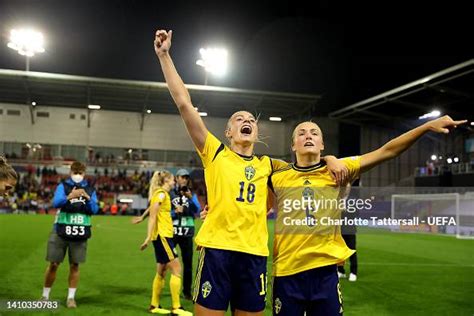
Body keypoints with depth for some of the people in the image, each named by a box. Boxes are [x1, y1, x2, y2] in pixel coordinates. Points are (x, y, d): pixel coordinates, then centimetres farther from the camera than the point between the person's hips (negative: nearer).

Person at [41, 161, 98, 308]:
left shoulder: (90, 189, 6)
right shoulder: (63, 186, -2)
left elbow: (94, 210, -3)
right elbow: (56, 203, -18)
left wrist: (88, 198, -21)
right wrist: (69, 197, -36)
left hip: (80, 234, 2)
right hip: (61, 231, -1)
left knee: (75, 265, 4)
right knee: (53, 264, 4)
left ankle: (71, 297, 16)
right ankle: (45, 296, 21)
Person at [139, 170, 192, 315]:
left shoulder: (162, 194, 16)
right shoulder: (161, 194, -12)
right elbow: (152, 216, -17)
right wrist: (149, 237, -21)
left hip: (163, 235, 10)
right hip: (162, 235, -10)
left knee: (161, 272, 13)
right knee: (176, 269, -10)